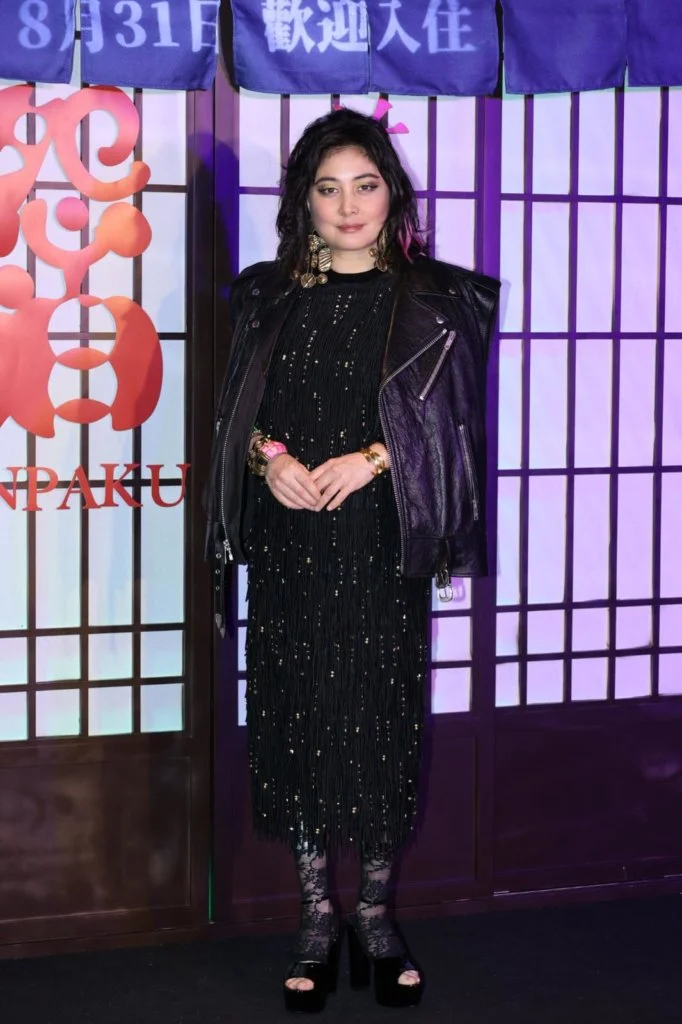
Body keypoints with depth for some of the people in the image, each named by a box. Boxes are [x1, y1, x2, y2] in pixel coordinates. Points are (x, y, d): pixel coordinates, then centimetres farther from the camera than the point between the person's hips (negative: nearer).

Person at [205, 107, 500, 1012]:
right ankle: (317, 921, 14)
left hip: (381, 540, -2)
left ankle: (376, 915, 15)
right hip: (288, 541, 2)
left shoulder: (430, 299, 3)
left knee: (381, 717, 1)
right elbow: (237, 410, 10)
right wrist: (269, 456, -11)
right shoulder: (270, 296, 9)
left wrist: (371, 459, -15)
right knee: (297, 715, 2)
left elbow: (449, 420, 0)